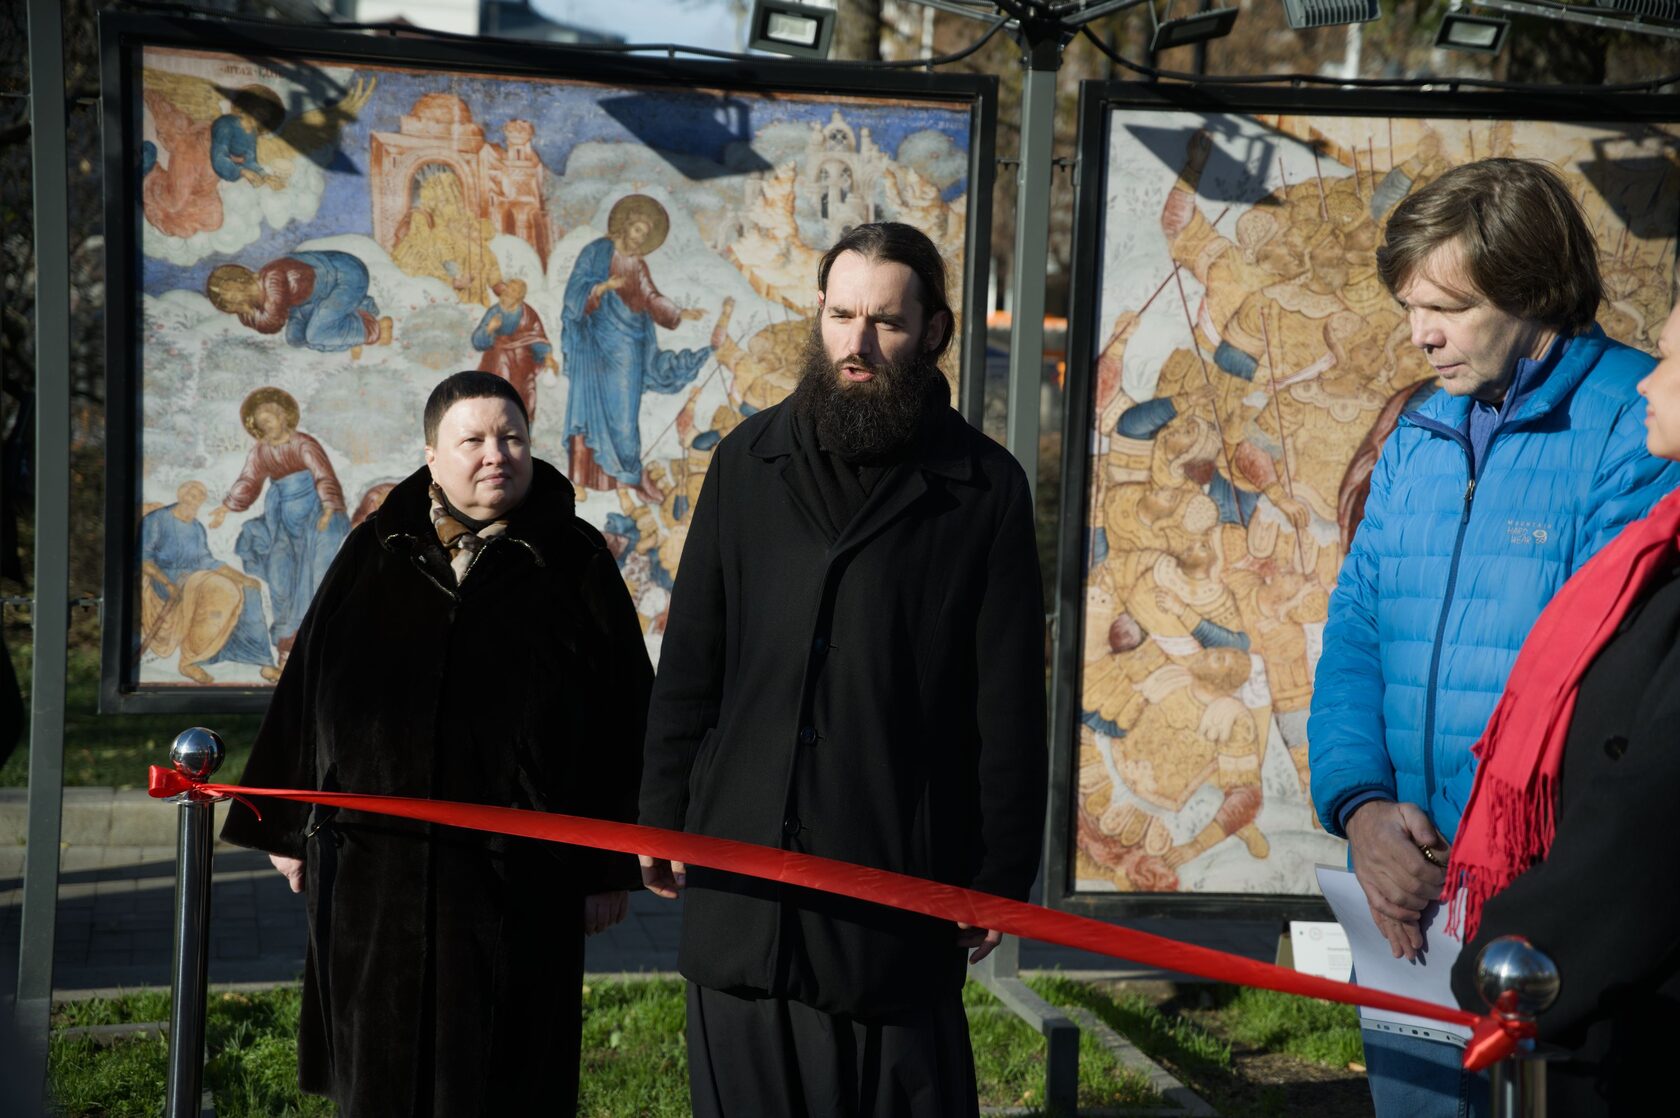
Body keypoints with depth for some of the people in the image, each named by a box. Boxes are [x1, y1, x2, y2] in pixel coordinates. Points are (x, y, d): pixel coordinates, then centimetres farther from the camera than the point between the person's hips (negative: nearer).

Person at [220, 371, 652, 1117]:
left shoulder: (574, 563, 1)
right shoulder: (376, 554, 8)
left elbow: (622, 716, 0)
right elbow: (306, 688, 12)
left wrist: (610, 867, -2)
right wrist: (288, 827, 10)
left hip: (517, 876, -2)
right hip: (374, 866, 2)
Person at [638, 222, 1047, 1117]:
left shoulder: (982, 489, -1)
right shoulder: (747, 463, 8)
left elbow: (1011, 705, -2)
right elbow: (689, 663, 11)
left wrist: (1002, 875, -3)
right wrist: (663, 816, 7)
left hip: (902, 876, -3)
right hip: (742, 877, 3)